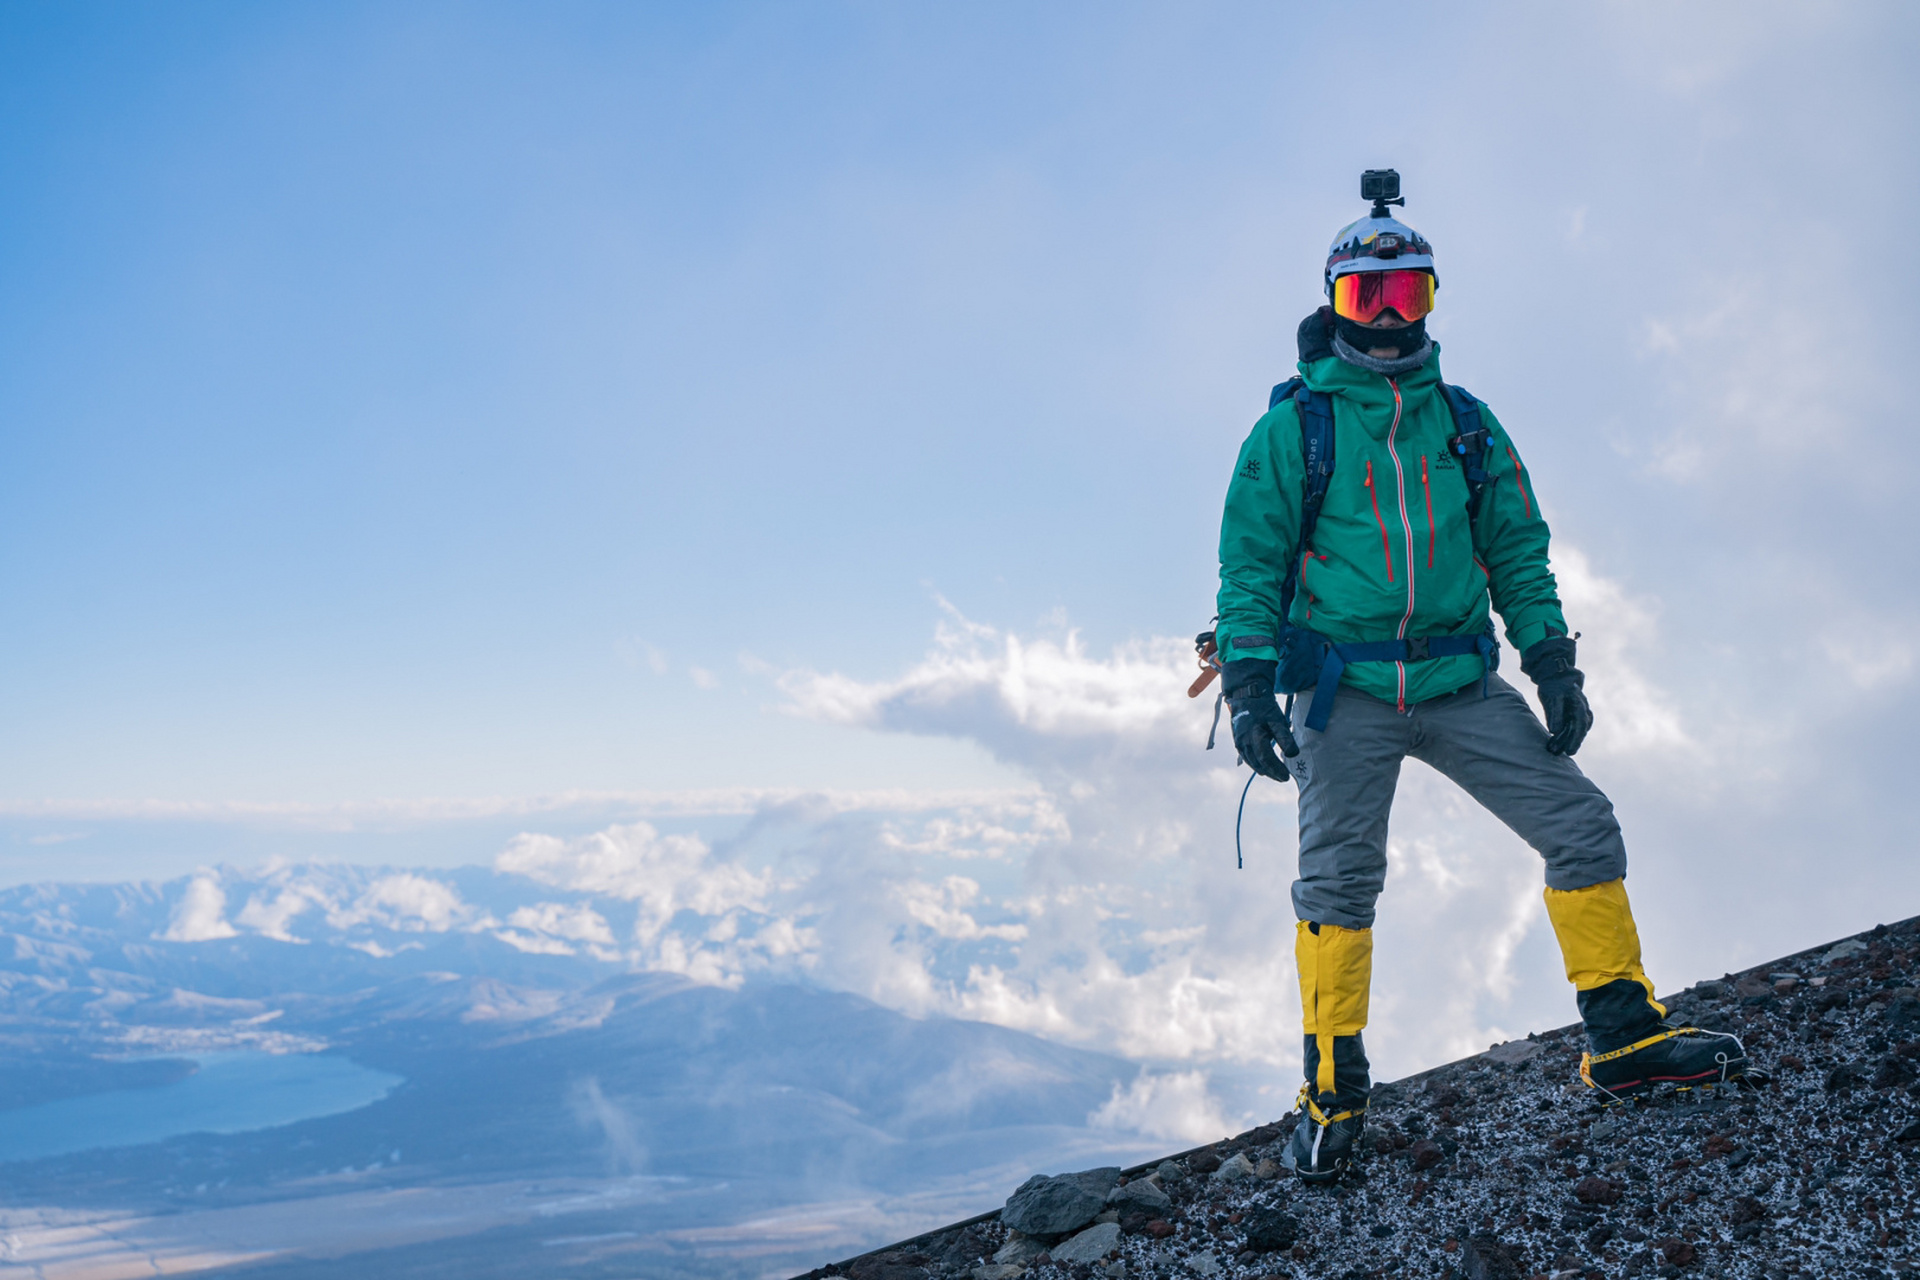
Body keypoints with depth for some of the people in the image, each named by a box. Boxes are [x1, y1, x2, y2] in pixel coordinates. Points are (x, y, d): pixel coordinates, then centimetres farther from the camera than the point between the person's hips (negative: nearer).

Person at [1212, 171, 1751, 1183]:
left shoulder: (1467, 426, 12)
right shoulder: (1291, 430, 1)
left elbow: (1518, 551, 14)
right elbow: (1249, 562, -1)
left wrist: (1552, 662, 5)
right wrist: (1247, 682, -11)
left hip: (1459, 684, 4)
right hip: (1344, 692, -3)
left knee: (1582, 826, -1)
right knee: (1338, 879, -5)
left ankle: (1624, 1039, 13)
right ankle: (1335, 1091, 9)